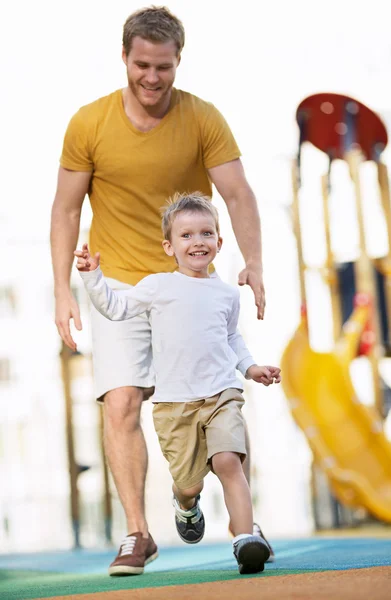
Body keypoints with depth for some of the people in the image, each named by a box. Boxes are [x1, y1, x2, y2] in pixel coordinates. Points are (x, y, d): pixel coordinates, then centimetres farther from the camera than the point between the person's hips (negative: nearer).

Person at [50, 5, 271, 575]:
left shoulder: (203, 119, -5)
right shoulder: (89, 123, -3)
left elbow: (238, 194, -13)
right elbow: (66, 209, 1)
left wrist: (253, 262, -29)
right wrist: (63, 290, -6)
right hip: (120, 285, 0)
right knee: (121, 405, -14)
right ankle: (138, 534, -7)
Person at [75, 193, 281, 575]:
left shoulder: (227, 294, 14)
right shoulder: (158, 287, 6)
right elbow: (115, 307, 11)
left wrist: (249, 367, 16)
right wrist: (92, 276, 0)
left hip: (222, 394, 1)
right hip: (173, 402, -1)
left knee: (228, 461, -21)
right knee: (188, 483, 2)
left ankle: (245, 537, -21)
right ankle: (186, 504, 39)